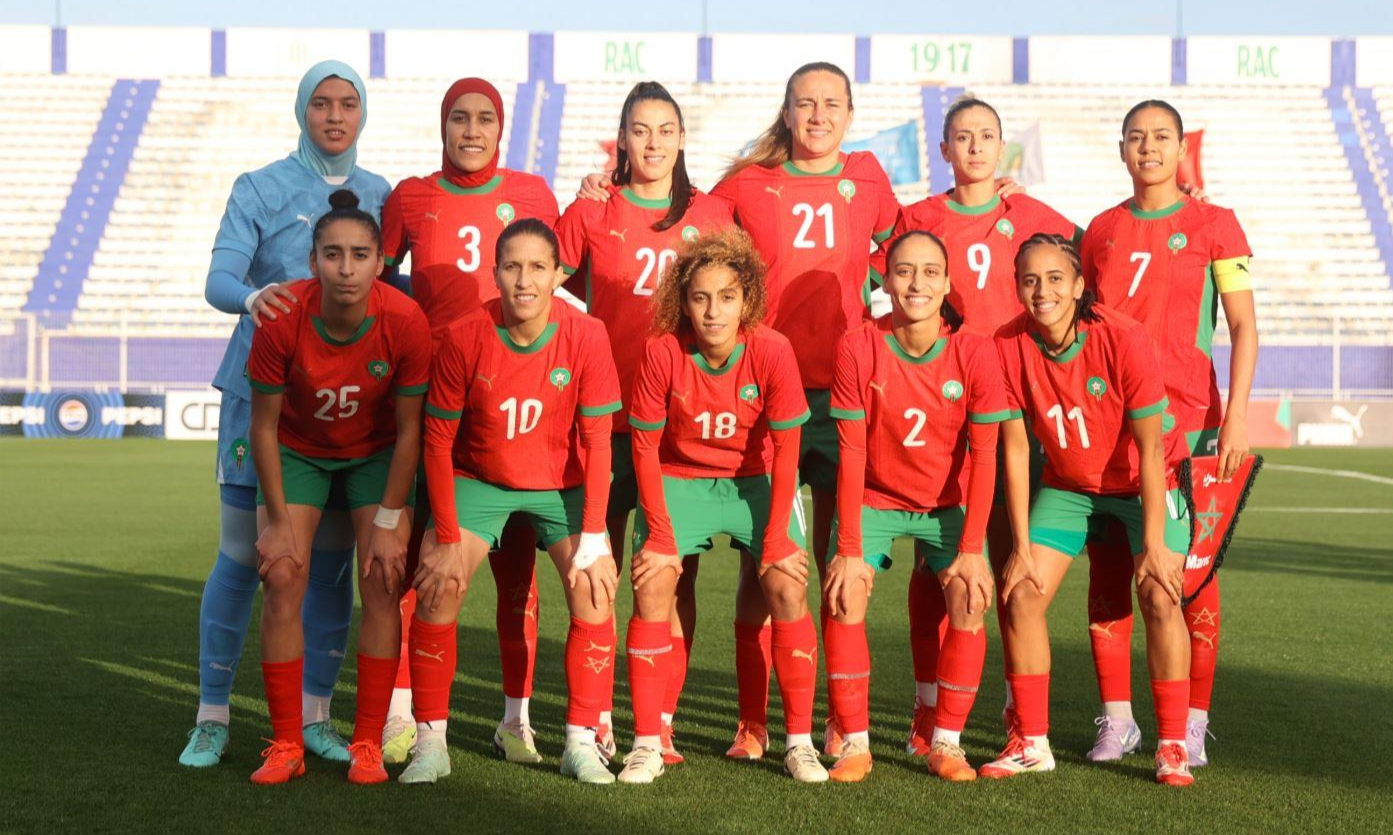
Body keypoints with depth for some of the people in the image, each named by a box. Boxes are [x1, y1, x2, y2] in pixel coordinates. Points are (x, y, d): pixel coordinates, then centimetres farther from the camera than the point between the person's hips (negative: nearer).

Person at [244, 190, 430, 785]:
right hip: (297, 451, 0)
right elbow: (263, 425, -15)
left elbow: (409, 430, -15)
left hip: (376, 454, 0)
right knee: (283, 579, -11)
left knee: (382, 583, -10)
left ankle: (368, 744, 0)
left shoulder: (406, 322, -27)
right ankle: (286, 745, -1)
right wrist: (278, 521, -14)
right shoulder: (281, 319, -28)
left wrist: (387, 522, -13)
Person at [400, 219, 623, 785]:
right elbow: (438, 441, -13)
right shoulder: (464, 338, -22)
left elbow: (596, 441, -13)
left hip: (562, 483, 1)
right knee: (437, 588, -15)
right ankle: (430, 744, -3)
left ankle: (581, 743, -1)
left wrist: (593, 537, -16)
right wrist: (447, 540, -15)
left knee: (594, 593, -14)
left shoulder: (585, 336, -21)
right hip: (477, 478, 0)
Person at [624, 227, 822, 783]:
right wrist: (659, 532, -13)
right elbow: (645, 446, -10)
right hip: (679, 481, 0)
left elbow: (785, 450, -13)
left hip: (756, 482, 0)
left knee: (787, 588, -15)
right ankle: (646, 744, -6)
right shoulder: (662, 351, -20)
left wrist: (777, 537, -14)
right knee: (652, 587, -16)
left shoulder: (772, 351, -21)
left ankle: (800, 742, -2)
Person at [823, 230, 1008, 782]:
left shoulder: (975, 353, -16)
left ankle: (946, 742, -3)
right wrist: (849, 549, -18)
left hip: (949, 504, 0)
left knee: (969, 601, -19)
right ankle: (855, 742, -7)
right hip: (874, 499, 0)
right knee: (843, 595, -19)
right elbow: (851, 453, -16)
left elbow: (983, 457, -13)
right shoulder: (857, 348, -18)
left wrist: (971, 550, -17)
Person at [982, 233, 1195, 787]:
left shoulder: (1123, 340, -27)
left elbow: (1150, 447, -22)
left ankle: (1172, 746, -5)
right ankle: (1032, 743, 6)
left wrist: (1154, 543, -23)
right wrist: (1022, 546, -12)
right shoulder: (1008, 347, -18)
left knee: (1159, 596, -18)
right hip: (1067, 485, 3)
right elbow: (1015, 449, -12)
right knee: (1021, 594, -7)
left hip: (1143, 483, -3)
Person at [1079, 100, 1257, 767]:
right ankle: (1116, 718, 11)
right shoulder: (1100, 231, 11)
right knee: (1106, 569, 2)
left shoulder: (1213, 225, 2)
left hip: (1189, 421, -3)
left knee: (1190, 573, -1)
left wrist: (1236, 416, -13)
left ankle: (1192, 724, 7)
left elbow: (1243, 327, -2)